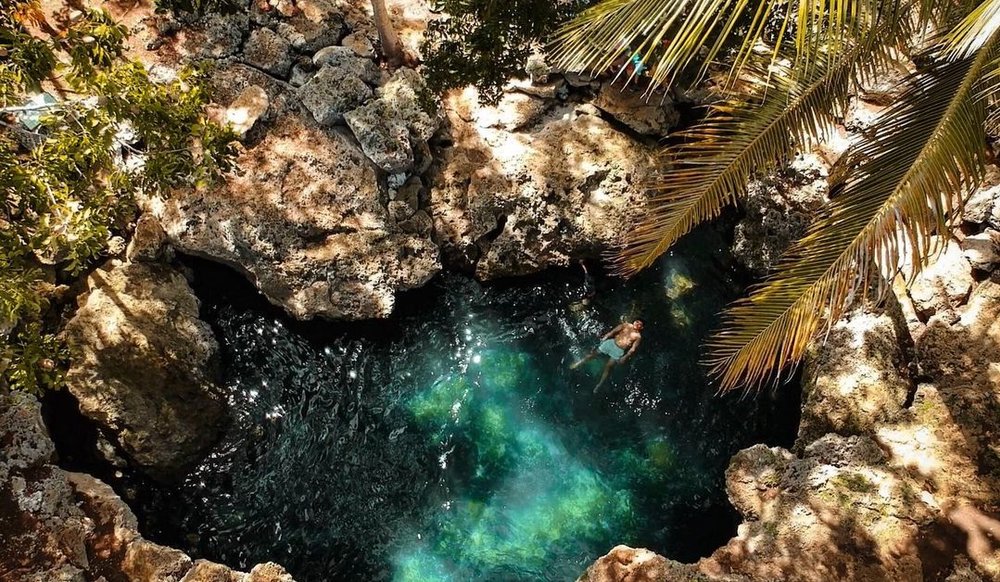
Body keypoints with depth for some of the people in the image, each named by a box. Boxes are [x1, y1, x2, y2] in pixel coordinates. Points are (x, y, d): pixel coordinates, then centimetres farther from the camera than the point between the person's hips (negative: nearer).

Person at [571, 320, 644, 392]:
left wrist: (625, 357, -19)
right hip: (611, 343, 3)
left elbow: (633, 349, -8)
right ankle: (578, 364, 23)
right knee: (594, 353, 5)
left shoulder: (638, 336, -3)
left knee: (608, 367, -2)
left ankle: (599, 385, 10)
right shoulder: (626, 326, 4)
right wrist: (604, 338, -11)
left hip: (619, 351, -2)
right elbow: (613, 331, 1)